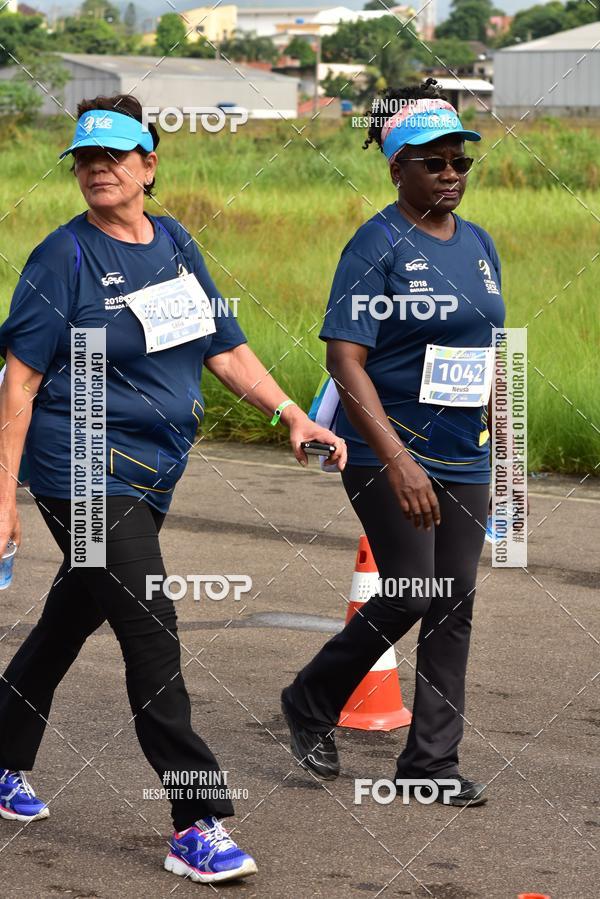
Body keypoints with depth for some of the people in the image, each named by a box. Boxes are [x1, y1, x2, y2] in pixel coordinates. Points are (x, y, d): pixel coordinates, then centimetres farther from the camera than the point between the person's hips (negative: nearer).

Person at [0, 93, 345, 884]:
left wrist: (290, 414, 1)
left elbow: (226, 349, 15)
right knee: (152, 636, -13)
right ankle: (198, 826, -13)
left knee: (72, 619, 19)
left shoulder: (176, 245, 9)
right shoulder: (65, 257, -10)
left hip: (149, 477, 7)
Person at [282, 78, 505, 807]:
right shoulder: (377, 246, -11)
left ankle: (431, 762, 13)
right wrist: (397, 460, -25)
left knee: (454, 603, 6)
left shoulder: (479, 245, 11)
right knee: (409, 596, -11)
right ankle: (311, 704, 13)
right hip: (389, 455, -7)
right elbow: (346, 361, -17)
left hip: (464, 459, 7)